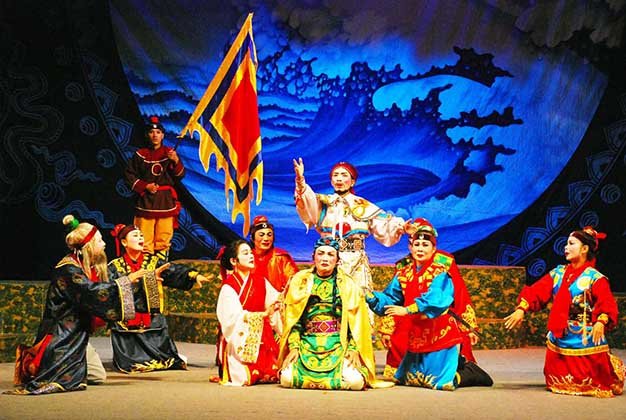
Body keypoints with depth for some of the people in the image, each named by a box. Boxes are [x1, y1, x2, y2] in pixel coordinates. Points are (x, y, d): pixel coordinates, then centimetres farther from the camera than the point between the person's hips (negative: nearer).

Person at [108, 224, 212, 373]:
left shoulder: (154, 261, 7)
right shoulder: (115, 267, 4)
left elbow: (174, 271, -7)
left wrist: (194, 275, -22)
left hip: (153, 321, 1)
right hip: (126, 325, -1)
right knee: (131, 364, -3)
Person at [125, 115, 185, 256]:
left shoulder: (170, 153, 6)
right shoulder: (140, 155, 4)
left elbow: (180, 176, 2)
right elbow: (129, 175, 7)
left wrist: (176, 161, -16)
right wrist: (145, 186, -5)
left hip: (166, 200, 1)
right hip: (145, 201, -1)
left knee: (164, 236, -1)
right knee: (145, 238, -7)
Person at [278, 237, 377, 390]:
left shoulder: (348, 284, 8)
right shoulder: (300, 280, 9)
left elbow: (356, 321, 5)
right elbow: (292, 319, 7)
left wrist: (354, 349, -8)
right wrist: (294, 347, -5)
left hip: (339, 345, 0)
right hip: (307, 344, 1)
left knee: (355, 381, -26)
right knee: (287, 379, -24)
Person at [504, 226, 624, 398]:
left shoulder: (595, 278, -7)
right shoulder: (558, 273, 8)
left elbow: (607, 305, -18)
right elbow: (537, 291, 1)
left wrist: (600, 322, -37)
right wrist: (521, 308, -13)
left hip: (586, 340, -5)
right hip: (558, 338, 5)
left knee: (590, 383, 2)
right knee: (558, 384, 11)